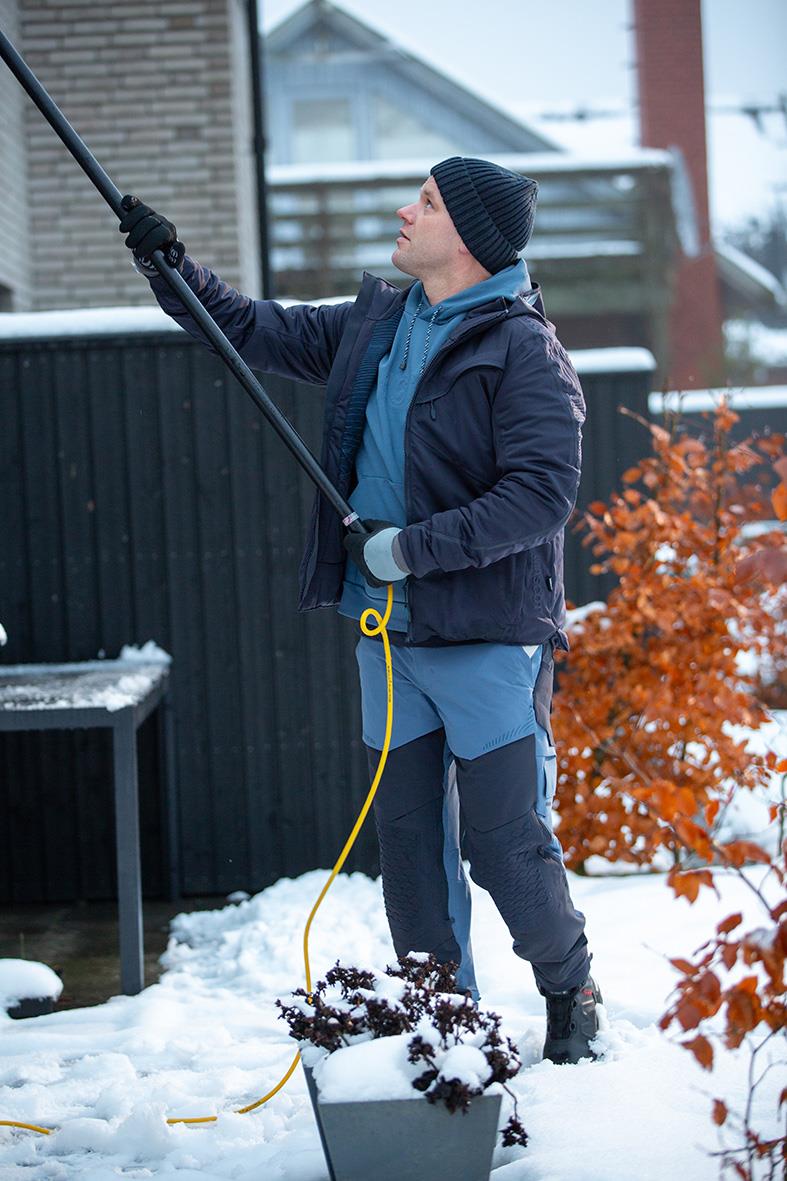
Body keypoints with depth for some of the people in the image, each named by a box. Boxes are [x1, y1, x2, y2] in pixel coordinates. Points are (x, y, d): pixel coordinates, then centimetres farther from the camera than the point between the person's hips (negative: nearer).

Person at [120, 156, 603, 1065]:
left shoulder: (523, 350, -12)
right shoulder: (373, 325, 11)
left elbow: (542, 493, -20)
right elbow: (258, 333, 22)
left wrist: (414, 547, -21)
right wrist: (172, 268, 10)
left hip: (487, 636, -7)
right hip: (386, 633, 7)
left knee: (506, 843, -3)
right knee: (408, 839, 11)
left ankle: (570, 994, 21)